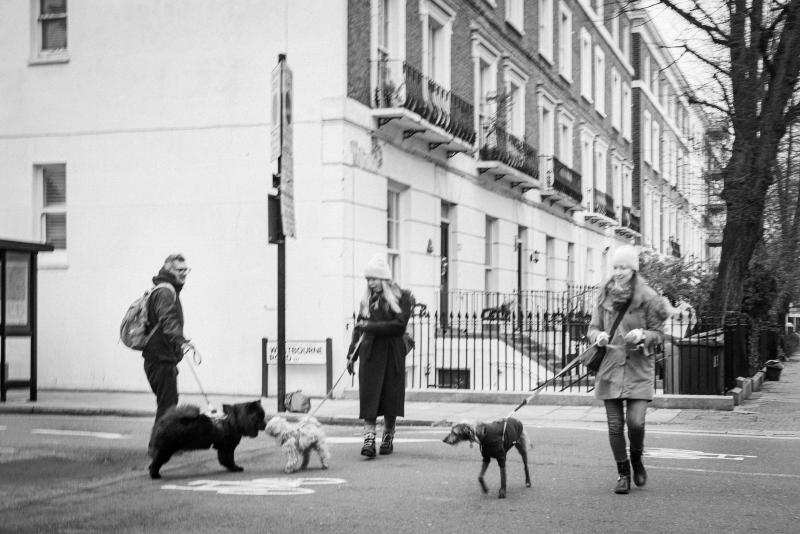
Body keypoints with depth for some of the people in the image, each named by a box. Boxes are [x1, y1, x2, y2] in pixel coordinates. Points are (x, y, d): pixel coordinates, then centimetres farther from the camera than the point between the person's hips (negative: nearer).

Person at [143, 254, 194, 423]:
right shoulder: (164, 292, -15)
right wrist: (181, 342, -46)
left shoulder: (170, 291, 19)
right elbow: (168, 320, -32)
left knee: (168, 404, 16)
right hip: (161, 359, -11)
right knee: (167, 405, -10)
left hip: (164, 359, 11)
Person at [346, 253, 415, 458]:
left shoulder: (402, 297, 0)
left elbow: (399, 325, -11)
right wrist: (351, 355, 7)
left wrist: (371, 327, -13)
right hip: (369, 353, 2)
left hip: (392, 353, -2)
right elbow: (358, 327, 14)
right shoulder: (367, 299, 13)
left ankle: (388, 437, 19)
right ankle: (369, 439, -11)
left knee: (391, 395, 4)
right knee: (369, 396, -8)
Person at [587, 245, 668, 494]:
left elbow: (659, 334, 1)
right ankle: (623, 474, 20)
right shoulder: (605, 296, 4)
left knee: (636, 421, -11)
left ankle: (636, 459, 21)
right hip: (610, 368, 3)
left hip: (638, 369, -2)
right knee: (615, 424, 3)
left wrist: (642, 335, -19)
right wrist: (598, 336, -11)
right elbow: (593, 328, 12)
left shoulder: (648, 297, -5)